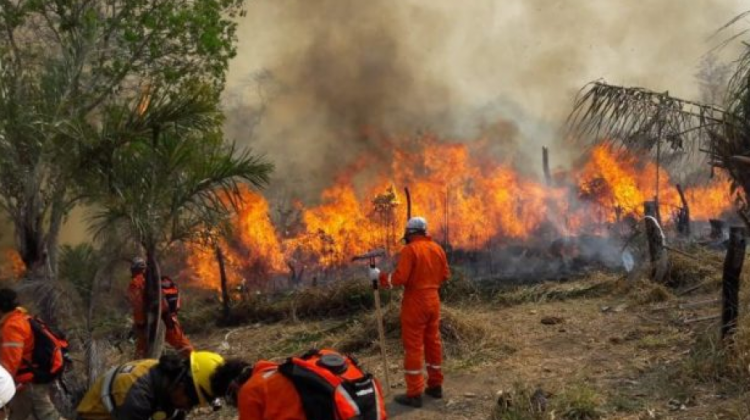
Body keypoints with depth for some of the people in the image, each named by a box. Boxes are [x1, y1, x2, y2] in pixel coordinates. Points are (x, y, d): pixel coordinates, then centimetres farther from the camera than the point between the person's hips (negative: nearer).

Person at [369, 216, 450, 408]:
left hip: (415, 301, -7)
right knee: (433, 342, 16)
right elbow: (445, 275, 11)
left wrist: (379, 276, -7)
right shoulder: (437, 248, 6)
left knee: (413, 346, -3)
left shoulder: (410, 250, -14)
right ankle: (435, 385, 23)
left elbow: (399, 277, -20)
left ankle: (414, 393, -2)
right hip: (433, 299, 7)